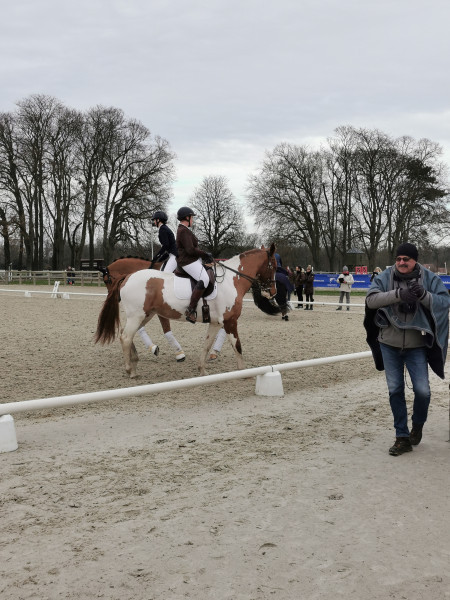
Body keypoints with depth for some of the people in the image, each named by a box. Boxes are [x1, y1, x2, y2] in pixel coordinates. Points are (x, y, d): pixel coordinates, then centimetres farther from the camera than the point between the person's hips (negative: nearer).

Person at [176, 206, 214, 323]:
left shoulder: (184, 230, 19)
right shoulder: (183, 231, -15)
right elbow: (191, 250, -23)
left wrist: (205, 254, 11)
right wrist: (205, 254, -11)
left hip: (193, 261, 12)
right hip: (188, 262, -12)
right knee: (204, 279, -29)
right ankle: (191, 310, -34)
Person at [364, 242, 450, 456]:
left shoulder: (429, 279, -3)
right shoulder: (385, 278, -3)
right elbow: (371, 299, -15)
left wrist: (424, 295, -27)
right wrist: (398, 293, -28)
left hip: (417, 345, -1)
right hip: (390, 344, 1)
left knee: (422, 390, -3)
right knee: (395, 390, 8)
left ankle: (417, 426, 29)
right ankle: (402, 437, 21)